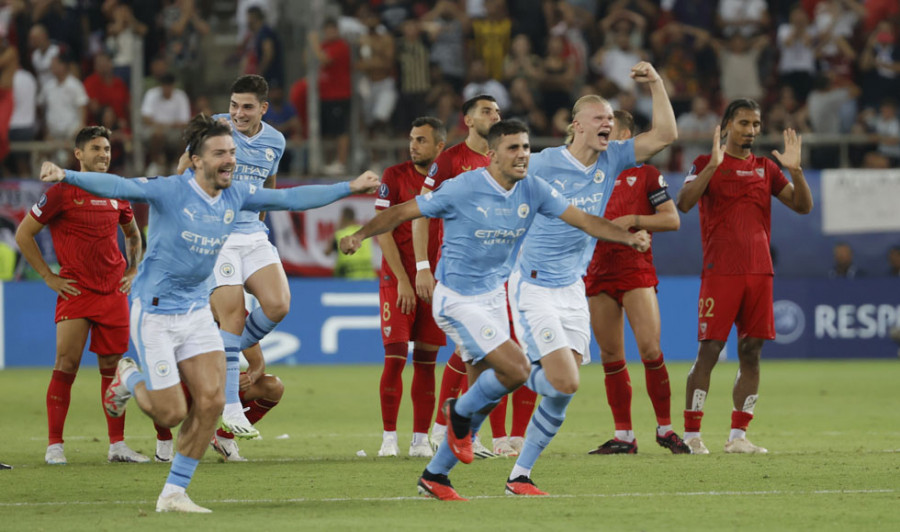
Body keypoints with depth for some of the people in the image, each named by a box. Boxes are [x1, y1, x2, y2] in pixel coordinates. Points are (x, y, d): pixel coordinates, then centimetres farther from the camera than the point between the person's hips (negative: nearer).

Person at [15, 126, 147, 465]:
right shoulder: (62, 192, -5)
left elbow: (133, 234, 29)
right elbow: (23, 234, -1)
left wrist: (132, 271, 15)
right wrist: (48, 277, -4)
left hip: (114, 293, 4)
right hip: (75, 293, -4)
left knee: (113, 367, 6)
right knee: (66, 365, -9)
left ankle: (117, 445, 10)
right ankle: (55, 446, -3)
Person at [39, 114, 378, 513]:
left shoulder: (236, 196, 1)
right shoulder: (169, 192, -18)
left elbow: (292, 198, 10)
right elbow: (117, 186, -31)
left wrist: (351, 187, 10)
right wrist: (67, 176, -48)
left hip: (196, 311, 6)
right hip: (154, 312, -6)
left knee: (211, 401, -6)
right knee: (170, 413, -6)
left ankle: (173, 493, 8)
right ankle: (129, 379, 29)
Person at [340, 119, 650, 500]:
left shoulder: (533, 190, -2)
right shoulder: (463, 189, -17)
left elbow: (584, 220, 0)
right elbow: (404, 212, -11)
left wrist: (629, 237, -16)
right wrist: (360, 234, -23)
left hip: (493, 296, 7)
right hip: (457, 300, -7)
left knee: (489, 389, 8)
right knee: (515, 369, -20)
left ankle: (434, 476, 20)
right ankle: (460, 413, 10)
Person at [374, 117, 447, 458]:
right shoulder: (394, 177, -3)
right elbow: (383, 232, -6)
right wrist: (403, 280, -12)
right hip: (398, 279, -3)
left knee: (426, 361, 4)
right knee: (395, 356, -8)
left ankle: (421, 439, 8)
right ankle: (389, 438, -3)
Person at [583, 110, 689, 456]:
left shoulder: (645, 174, 2)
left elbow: (672, 219, -1)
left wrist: (633, 220, -12)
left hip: (635, 268, -4)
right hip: (597, 272, 4)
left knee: (650, 349, -14)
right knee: (610, 356, 3)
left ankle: (665, 428, -1)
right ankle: (623, 436, 8)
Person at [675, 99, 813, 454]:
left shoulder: (765, 168, 15)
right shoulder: (706, 165, 2)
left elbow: (803, 205, 9)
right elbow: (683, 203, -15)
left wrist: (795, 169, -6)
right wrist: (714, 165, -23)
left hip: (759, 271, 5)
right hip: (720, 271, -5)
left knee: (751, 352, 2)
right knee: (709, 351, -8)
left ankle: (737, 436, 6)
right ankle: (691, 435, -4)